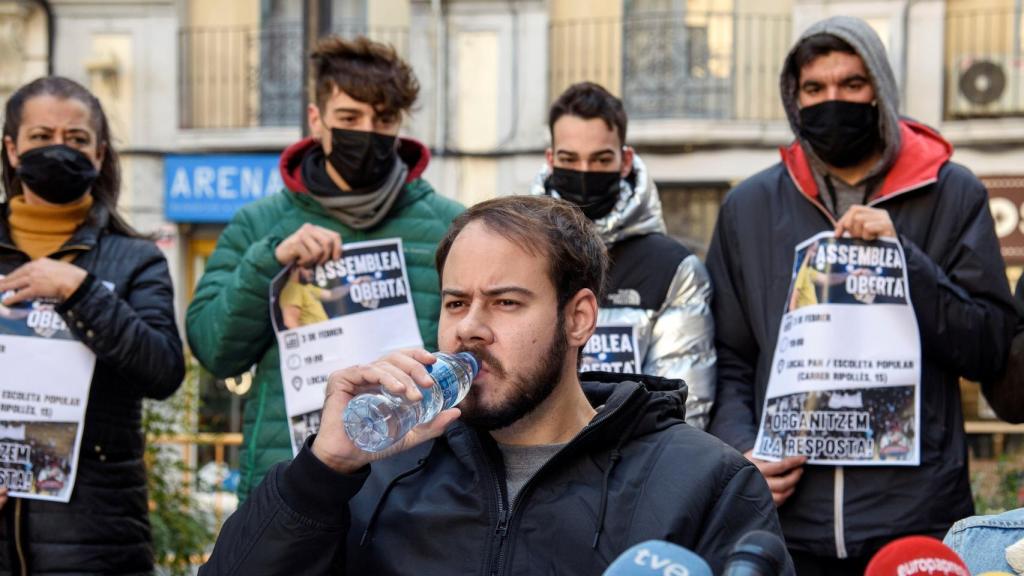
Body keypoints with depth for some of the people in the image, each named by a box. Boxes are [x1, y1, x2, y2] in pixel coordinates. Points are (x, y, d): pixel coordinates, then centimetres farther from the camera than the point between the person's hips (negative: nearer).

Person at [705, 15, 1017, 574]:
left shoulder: (952, 194, 5)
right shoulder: (749, 206, 10)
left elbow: (989, 349, -1)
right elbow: (728, 360, 10)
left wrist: (903, 257, -12)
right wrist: (742, 450, -7)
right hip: (788, 514, 1)